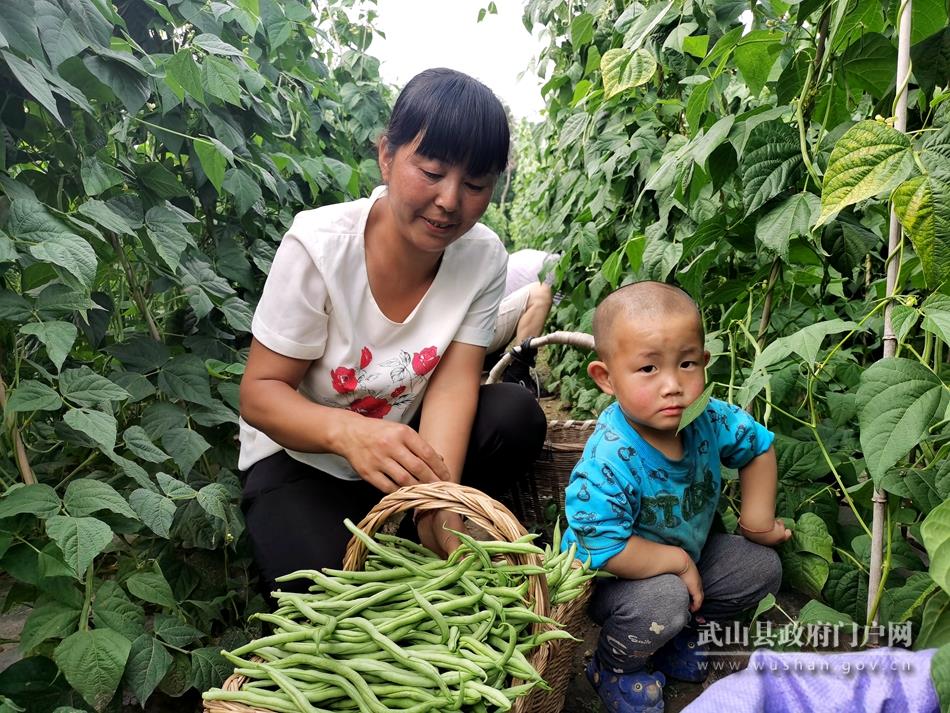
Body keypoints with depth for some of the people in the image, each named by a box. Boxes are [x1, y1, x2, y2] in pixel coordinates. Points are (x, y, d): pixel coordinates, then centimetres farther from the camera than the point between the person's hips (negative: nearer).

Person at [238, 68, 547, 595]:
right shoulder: (319, 244, -23)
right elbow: (259, 393, -20)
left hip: (402, 445, 4)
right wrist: (346, 431, -41)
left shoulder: (483, 256, -13)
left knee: (516, 415, -21)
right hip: (300, 457, -3)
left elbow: (453, 383, -19)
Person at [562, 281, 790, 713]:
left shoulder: (708, 419, -17)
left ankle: (675, 630, 18)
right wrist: (680, 562, -26)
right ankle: (613, 668, -1)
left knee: (762, 567, 4)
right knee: (664, 598, -33)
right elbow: (603, 548, -38)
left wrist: (758, 519, 0)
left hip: (685, 555, 7)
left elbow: (758, 444, 4)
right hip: (605, 578, -6)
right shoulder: (609, 462, -38)